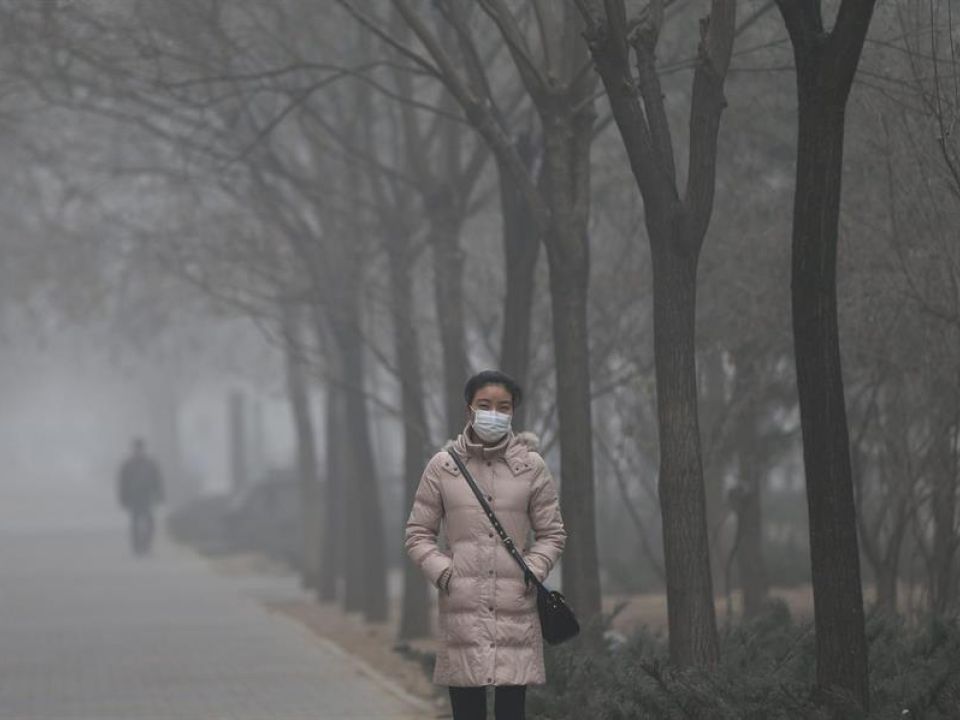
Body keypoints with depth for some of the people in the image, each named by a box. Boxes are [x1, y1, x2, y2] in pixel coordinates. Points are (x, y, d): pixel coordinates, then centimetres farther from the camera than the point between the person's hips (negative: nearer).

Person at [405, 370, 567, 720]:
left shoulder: (531, 466, 5)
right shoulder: (442, 466, 4)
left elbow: (552, 533, 11)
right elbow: (418, 533, 9)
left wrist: (533, 571, -6)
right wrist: (442, 572, -7)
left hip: (515, 610, 0)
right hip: (462, 609, 0)